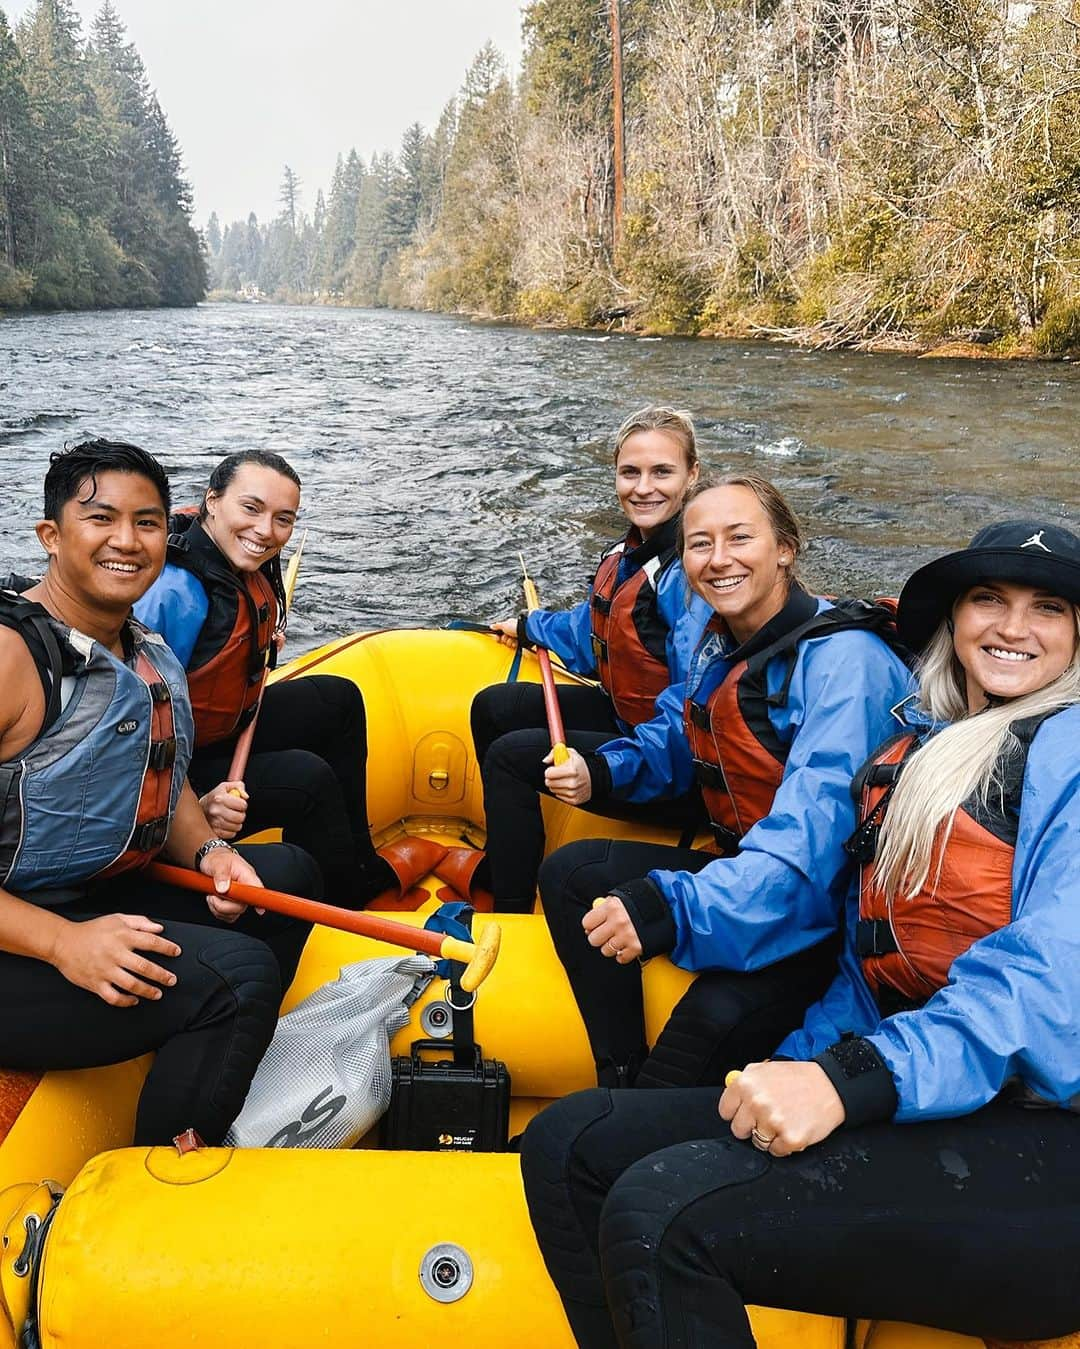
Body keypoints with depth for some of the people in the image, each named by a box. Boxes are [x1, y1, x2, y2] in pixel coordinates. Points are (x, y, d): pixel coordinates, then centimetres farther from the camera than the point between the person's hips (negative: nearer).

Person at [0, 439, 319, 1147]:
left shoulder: (150, 653, 7)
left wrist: (208, 851, 2)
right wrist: (62, 942, -30)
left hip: (105, 898, 10)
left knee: (288, 870, 13)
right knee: (235, 972, -25)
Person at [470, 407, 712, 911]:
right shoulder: (630, 551, 2)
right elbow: (593, 630, 22)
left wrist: (603, 771, -38)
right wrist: (528, 627, 38)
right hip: (626, 714, 10)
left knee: (509, 756, -16)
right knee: (492, 707, 14)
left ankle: (511, 918, 0)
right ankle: (502, 864, 29)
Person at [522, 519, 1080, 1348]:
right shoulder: (916, 752, 19)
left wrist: (855, 1080, -29)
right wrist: (802, 1073, 2)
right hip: (908, 1094, 7)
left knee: (664, 1213, -27)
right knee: (568, 1146, -4)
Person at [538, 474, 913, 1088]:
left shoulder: (843, 657, -22)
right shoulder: (718, 647, 5)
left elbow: (812, 836, -33)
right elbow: (675, 739, 23)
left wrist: (673, 906, -44)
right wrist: (604, 770, 0)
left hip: (828, 908, -8)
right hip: (744, 871, 9)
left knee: (717, 1012, -35)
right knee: (569, 871, 1)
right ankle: (621, 1085, -3)